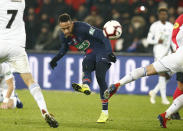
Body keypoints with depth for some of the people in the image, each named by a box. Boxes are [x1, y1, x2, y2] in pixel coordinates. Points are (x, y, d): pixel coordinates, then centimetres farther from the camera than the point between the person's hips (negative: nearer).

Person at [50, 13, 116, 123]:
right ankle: (85, 86, -59)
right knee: (86, 65, -29)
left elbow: (102, 36, -27)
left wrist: (109, 52, -36)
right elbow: (64, 48, 21)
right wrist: (56, 59, 4)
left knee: (100, 77, -21)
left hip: (102, 51, -6)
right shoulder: (64, 36, -1)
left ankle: (105, 112, -16)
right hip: (90, 55, 6)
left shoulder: (82, 27, -24)